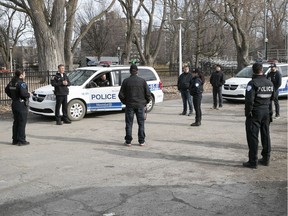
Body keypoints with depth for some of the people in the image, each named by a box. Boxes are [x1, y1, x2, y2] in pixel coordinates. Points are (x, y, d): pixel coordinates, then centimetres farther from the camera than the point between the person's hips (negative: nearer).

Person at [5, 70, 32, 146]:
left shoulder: (11, 82, 8)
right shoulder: (21, 83, -18)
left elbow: (7, 90, 19)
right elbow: (23, 93, -28)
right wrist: (29, 94, -9)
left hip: (14, 104, 9)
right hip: (21, 105, -9)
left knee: (16, 122, 16)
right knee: (22, 123, -2)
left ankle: (15, 140, 21)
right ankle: (21, 141, 0)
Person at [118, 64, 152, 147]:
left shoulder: (126, 81, -4)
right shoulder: (142, 81, -2)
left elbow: (121, 95, -2)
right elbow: (148, 94, -1)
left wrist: (125, 102, 13)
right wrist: (145, 102, 14)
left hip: (129, 105, -1)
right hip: (140, 105, 1)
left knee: (129, 124, 6)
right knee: (141, 123, 9)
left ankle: (128, 141, 9)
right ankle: (141, 141, 11)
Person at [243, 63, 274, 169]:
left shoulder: (253, 83, -15)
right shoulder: (270, 83, 6)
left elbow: (249, 100, -21)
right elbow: (272, 98, 12)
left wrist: (247, 112, -12)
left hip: (255, 112, -6)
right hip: (266, 112, 7)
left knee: (253, 137, -1)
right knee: (265, 135, 16)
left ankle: (253, 161, 1)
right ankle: (266, 159, 25)